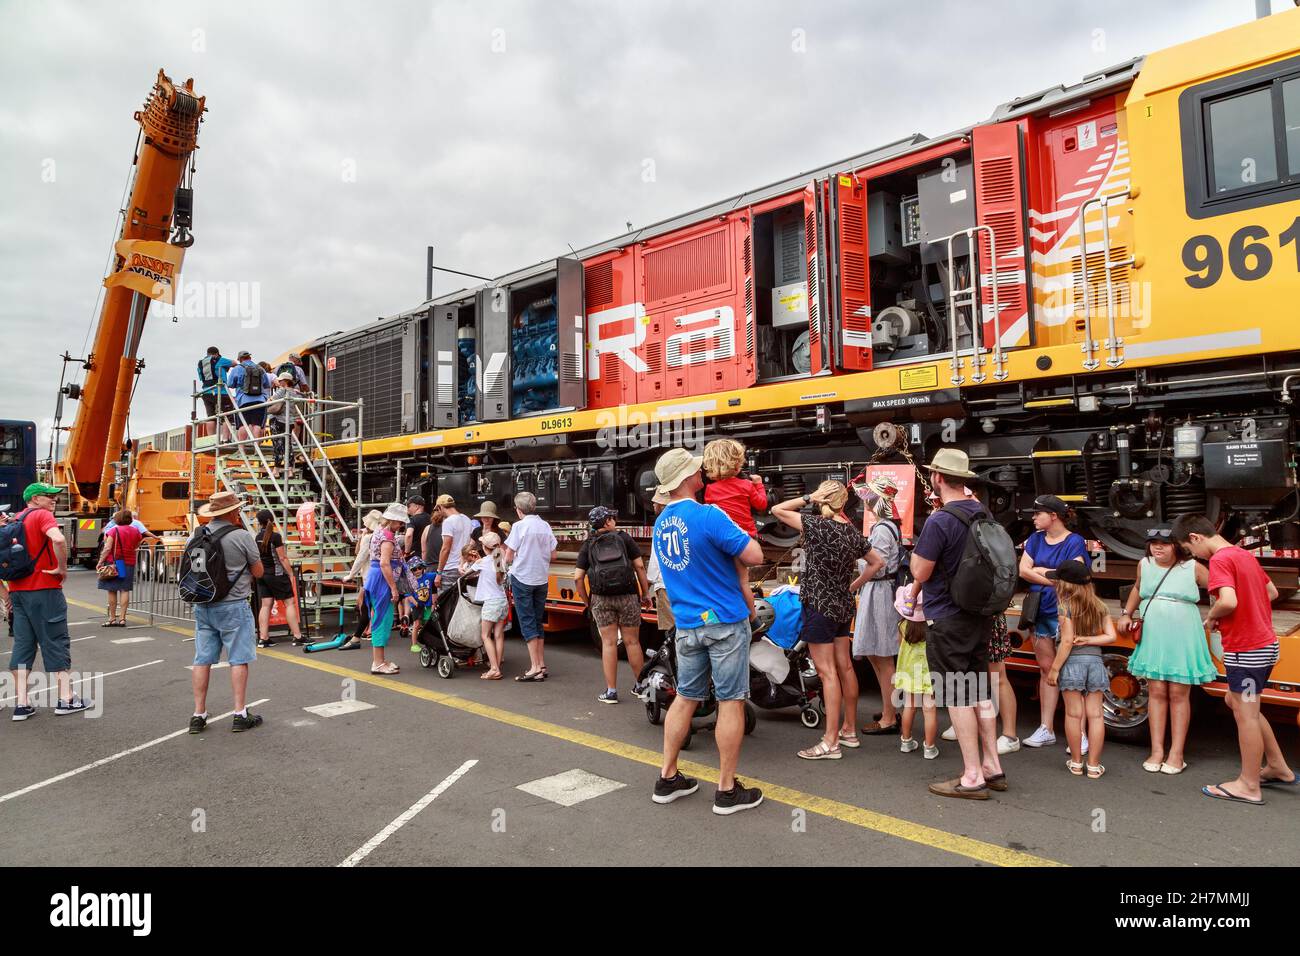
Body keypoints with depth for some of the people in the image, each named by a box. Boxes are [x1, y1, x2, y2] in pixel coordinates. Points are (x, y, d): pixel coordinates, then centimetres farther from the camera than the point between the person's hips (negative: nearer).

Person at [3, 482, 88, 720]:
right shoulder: (42, 515, -9)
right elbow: (58, 539, -31)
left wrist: (6, 594, 16)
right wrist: (62, 568, -17)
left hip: (17, 591, 7)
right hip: (44, 589, -7)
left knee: (23, 646, 9)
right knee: (56, 643, 1)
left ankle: (21, 704, 9)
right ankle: (66, 699, 6)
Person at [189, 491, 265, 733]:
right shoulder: (242, 536, -12)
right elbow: (258, 572, -4)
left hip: (203, 606, 5)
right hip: (233, 606, -5)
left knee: (202, 659, 10)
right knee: (238, 659, 2)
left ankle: (198, 715, 14)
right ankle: (240, 715, 5)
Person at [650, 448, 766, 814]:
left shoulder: (660, 523, 7)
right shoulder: (709, 516, -18)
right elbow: (754, 557, -15)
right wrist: (744, 536, 4)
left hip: (686, 625, 7)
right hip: (724, 622, -7)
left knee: (685, 698, 16)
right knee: (731, 702, 3)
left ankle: (667, 778, 24)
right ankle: (727, 790, 11)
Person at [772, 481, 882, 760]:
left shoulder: (818, 525, -16)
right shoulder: (854, 532, 5)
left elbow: (777, 509, -13)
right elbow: (877, 563, 16)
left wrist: (808, 498, -9)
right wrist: (854, 585, 16)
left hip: (819, 605, -7)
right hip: (843, 606, 7)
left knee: (827, 672, -6)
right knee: (845, 667, 15)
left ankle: (831, 742, -2)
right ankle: (849, 730, 27)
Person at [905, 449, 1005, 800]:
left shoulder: (939, 521, -21)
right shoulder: (981, 512, 5)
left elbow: (920, 571, -16)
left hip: (947, 619, -8)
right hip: (979, 614, 8)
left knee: (957, 697, -1)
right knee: (980, 692, 16)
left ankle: (972, 778, 5)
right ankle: (993, 767, 24)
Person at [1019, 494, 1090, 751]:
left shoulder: (1075, 542, -7)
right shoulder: (1035, 539, 9)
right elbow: (1023, 570, -3)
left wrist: (1041, 571, -9)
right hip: (1040, 612, 6)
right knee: (1046, 669, 10)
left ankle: (1081, 734, 1)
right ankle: (1046, 730, 16)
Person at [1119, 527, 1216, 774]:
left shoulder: (1193, 568, -6)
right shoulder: (1144, 565, 6)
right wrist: (1126, 613, 21)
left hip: (1182, 640, -3)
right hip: (1152, 639, 3)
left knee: (1179, 695, 4)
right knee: (1156, 693, 5)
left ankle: (1176, 754, 11)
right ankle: (1157, 751, 11)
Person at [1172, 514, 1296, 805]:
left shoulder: (1220, 560, -18)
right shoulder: (1244, 555, 11)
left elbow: (1228, 601, -31)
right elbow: (1272, 592, 22)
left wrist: (1211, 618, -12)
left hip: (1245, 649, -9)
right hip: (1265, 643, 9)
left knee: (1245, 714, 1)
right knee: (1237, 702, 22)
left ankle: (1249, 786, 12)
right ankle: (1279, 769, 30)